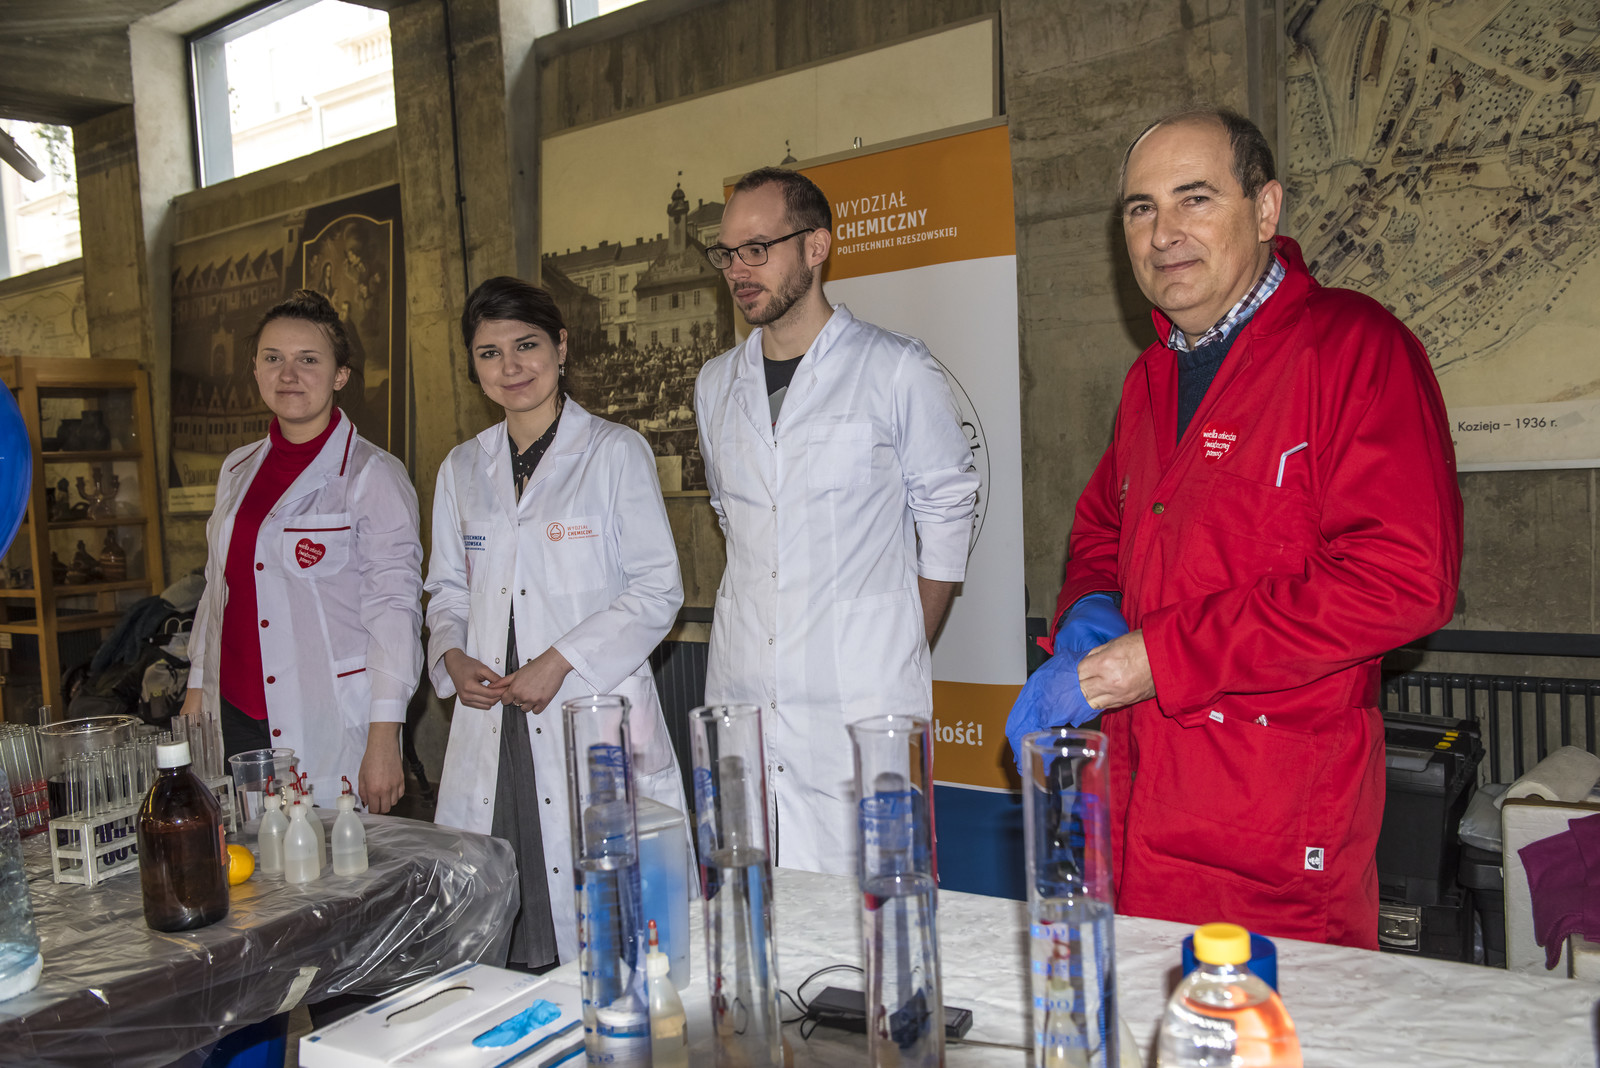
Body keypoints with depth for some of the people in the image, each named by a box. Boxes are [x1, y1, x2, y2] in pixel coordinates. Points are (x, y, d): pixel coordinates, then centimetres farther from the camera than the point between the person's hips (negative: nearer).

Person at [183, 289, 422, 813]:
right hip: (235, 723, 5)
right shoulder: (238, 470, 12)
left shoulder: (373, 475, -7)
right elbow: (218, 590, 20)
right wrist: (195, 693, 16)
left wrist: (383, 740, -15)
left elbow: (394, 609, -10)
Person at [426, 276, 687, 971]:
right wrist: (453, 657, 0)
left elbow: (658, 589, -3)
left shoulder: (616, 452, 1)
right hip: (490, 725, 4)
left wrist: (561, 660, -12)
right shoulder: (463, 470, 15)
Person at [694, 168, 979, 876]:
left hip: (863, 709, -4)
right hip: (740, 697, 5)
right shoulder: (715, 385, 13)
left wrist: (903, 657, 3)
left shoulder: (898, 371, -2)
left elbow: (945, 516, 3)